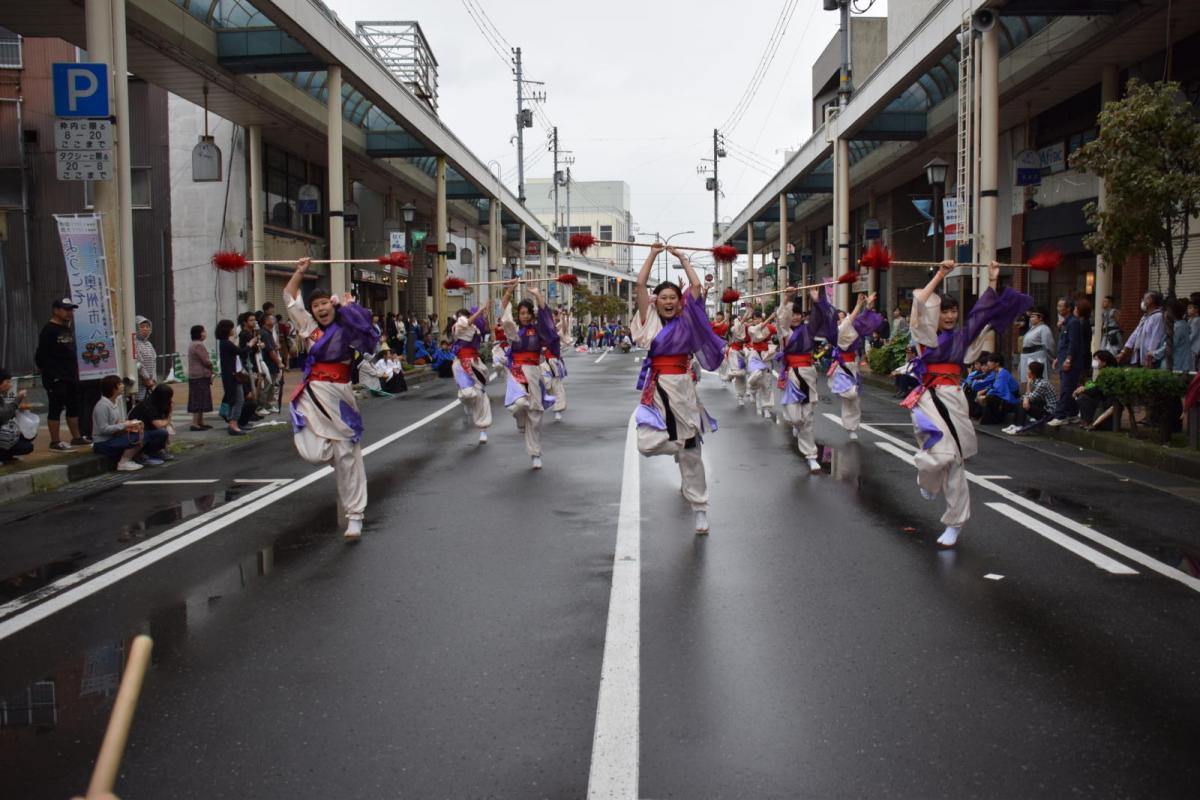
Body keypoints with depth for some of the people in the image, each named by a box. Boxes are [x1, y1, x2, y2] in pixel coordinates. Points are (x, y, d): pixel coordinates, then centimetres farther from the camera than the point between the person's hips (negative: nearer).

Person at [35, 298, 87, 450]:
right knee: (56, 409, -4)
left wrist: (75, 372, 13)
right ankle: (55, 441, 1)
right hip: (56, 378, -9)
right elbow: (41, 355, -15)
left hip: (71, 377, 9)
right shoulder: (49, 330, -11)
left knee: (74, 408, 13)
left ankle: (76, 437, 22)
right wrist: (48, 372, -10)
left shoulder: (69, 330, 15)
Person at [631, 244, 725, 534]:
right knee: (647, 444, -15)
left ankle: (699, 509, 15)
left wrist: (682, 257, 10)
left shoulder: (686, 321, 5)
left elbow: (696, 285, 0)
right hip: (656, 388, 0)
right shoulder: (650, 320, 6)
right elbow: (640, 284, 2)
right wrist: (653, 254, 7)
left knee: (691, 451, 4)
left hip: (682, 387, 0)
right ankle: (680, 446, 20)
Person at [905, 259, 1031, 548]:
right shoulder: (926, 336, 3)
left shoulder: (961, 337, 14)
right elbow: (921, 304, -10)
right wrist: (939, 275, -9)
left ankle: (954, 523, 9)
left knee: (955, 462, 2)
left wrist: (993, 281, 15)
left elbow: (985, 313, 18)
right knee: (941, 456, -20)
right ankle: (927, 480, 18)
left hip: (954, 401, 4)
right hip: (931, 401, -4)